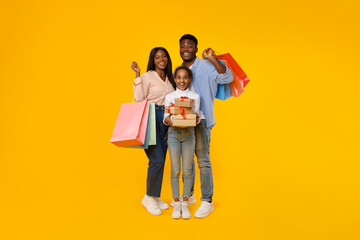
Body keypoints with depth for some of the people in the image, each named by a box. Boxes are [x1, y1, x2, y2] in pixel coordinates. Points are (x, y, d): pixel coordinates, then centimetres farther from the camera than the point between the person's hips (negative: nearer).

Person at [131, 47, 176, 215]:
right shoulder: (147, 77, -2)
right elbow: (139, 98, -12)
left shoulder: (170, 79, 17)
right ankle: (148, 197, 4)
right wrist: (137, 75, -12)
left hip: (166, 121, 6)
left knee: (161, 160, 8)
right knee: (157, 159, -13)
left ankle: (155, 196, 20)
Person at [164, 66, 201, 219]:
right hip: (173, 133, 0)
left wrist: (194, 118, -18)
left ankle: (185, 204, 13)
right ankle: (176, 203, 13)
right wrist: (168, 120, -18)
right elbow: (165, 117, 4)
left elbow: (197, 117, 4)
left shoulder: (195, 96, 7)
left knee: (187, 170, 0)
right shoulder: (169, 96, 8)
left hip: (189, 134, 0)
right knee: (175, 170, 0)